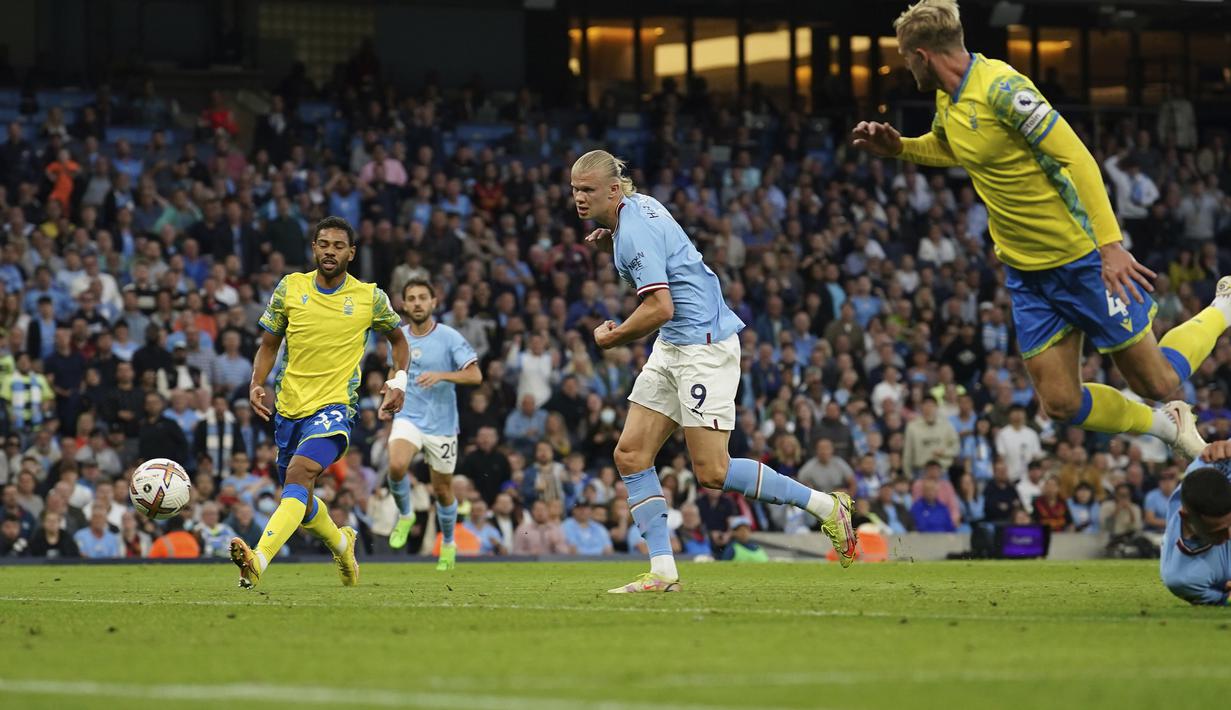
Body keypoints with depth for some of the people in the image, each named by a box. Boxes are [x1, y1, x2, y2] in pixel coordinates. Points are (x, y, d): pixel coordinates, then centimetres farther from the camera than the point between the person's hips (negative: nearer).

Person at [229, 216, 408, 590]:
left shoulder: (370, 298, 0)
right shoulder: (290, 288, 3)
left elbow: (398, 339, 17)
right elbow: (269, 344, 12)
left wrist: (398, 381, -1)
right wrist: (257, 384, -6)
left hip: (335, 405, -4)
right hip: (289, 406, 4)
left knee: (299, 472, -30)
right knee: (300, 501, 14)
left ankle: (259, 561, -45)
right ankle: (341, 543, 47)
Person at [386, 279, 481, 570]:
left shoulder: (449, 337, -9)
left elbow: (475, 375, -16)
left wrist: (441, 375, -29)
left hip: (442, 424, -2)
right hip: (408, 418, 2)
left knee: (442, 490, 7)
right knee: (396, 466, -27)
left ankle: (448, 544, 31)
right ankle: (405, 516, 1)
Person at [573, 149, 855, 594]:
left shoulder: (635, 234, -19)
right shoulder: (637, 205, 10)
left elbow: (661, 308, -24)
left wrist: (613, 337, -8)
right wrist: (613, 237, 13)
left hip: (703, 344, -11)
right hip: (672, 349, 11)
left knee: (712, 472, -13)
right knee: (630, 455, 1)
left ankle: (825, 506, 0)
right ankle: (663, 571, 0)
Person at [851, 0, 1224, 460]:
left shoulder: (1001, 87, -22)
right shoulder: (948, 101, 5)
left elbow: (1077, 159, -26)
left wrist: (1110, 243, -32)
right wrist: (897, 147, 9)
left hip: (1081, 259, -8)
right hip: (1024, 272, 8)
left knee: (1156, 382, 1)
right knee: (1061, 403, 2)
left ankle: (1222, 311, 29)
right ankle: (1169, 426, 25)